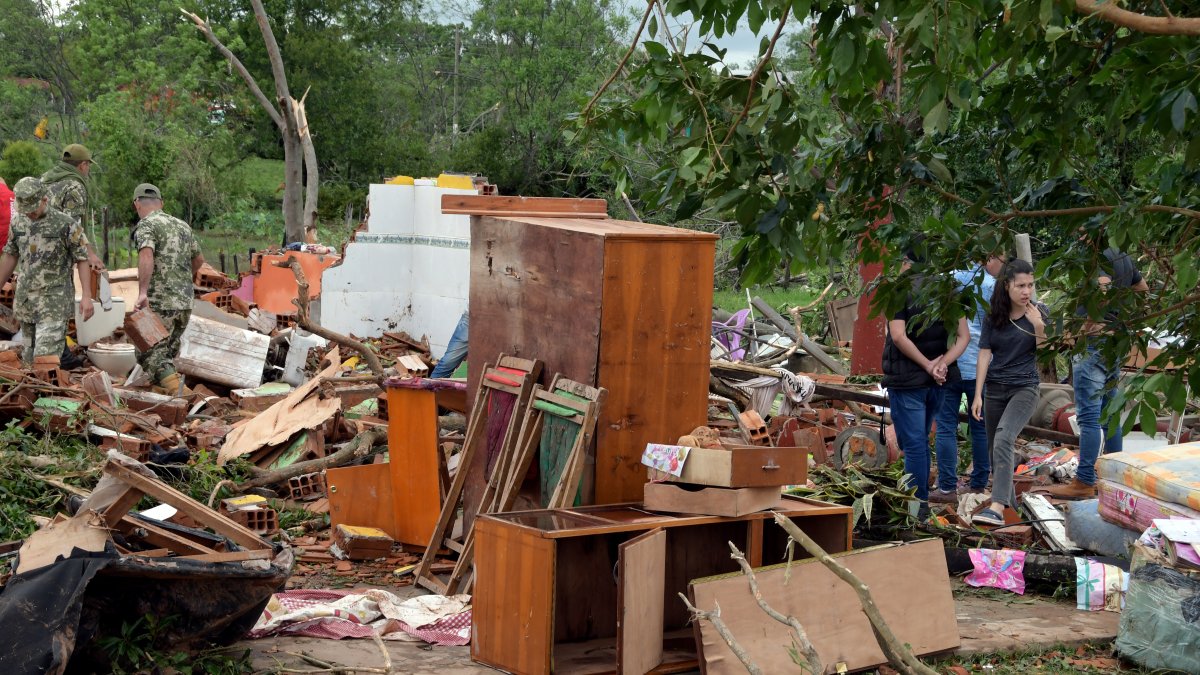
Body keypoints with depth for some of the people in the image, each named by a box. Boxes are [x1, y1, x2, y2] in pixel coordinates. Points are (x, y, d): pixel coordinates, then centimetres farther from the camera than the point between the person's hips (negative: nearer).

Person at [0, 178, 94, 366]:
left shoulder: (66, 224, -9)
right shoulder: (18, 222, 7)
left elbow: (82, 260, -7)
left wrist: (87, 296, -13)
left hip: (54, 302, -6)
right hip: (25, 300, 6)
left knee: (46, 356, -15)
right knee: (29, 358, 11)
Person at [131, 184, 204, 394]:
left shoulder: (146, 226, -6)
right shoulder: (182, 226, 16)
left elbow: (146, 256, -25)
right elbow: (198, 259, 29)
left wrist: (142, 292, -31)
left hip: (159, 304, -7)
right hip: (185, 302, 7)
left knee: (150, 354, -5)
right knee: (168, 352, 19)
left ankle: (176, 390, -24)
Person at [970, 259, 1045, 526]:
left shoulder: (1038, 314, -3)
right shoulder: (993, 317, 1)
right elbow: (984, 355, 1)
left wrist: (1039, 328, -19)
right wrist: (978, 395, -3)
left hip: (1024, 388, -3)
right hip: (995, 389, 3)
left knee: (1003, 440, -24)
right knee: (995, 448, 6)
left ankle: (997, 507, -33)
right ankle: (1010, 500, 26)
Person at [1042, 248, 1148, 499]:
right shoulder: (1123, 257, 14)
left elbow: (1103, 282, -33)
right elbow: (1143, 289, 27)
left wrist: (1092, 319, -23)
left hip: (1093, 343, -10)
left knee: (1089, 417, -8)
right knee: (1109, 416, 15)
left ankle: (1084, 483, -8)